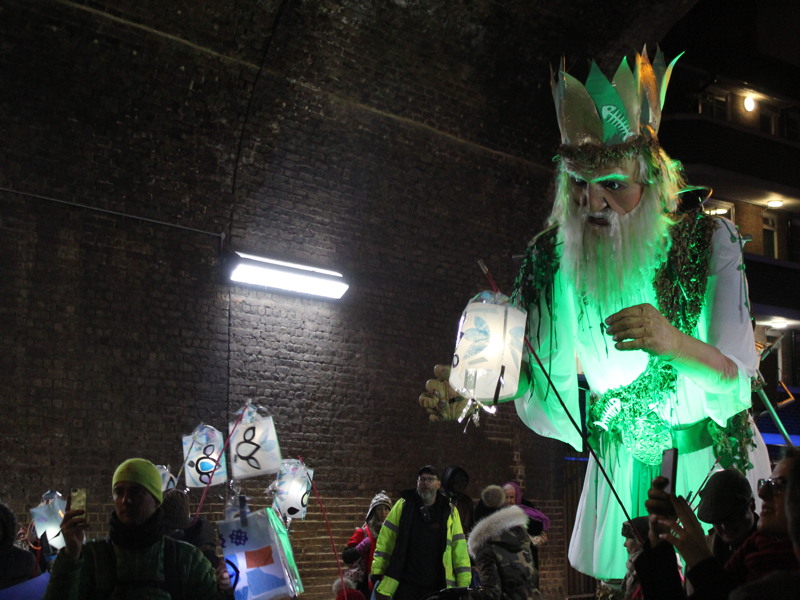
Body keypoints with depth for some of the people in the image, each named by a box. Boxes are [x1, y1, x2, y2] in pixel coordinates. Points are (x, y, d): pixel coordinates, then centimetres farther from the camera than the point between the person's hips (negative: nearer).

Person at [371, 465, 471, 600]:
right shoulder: (404, 505, 5)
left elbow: (459, 549, 6)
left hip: (438, 587, 1)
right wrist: (377, 572, -1)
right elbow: (385, 542, 5)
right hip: (406, 585, -1)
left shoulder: (449, 511, 7)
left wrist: (464, 585, 0)